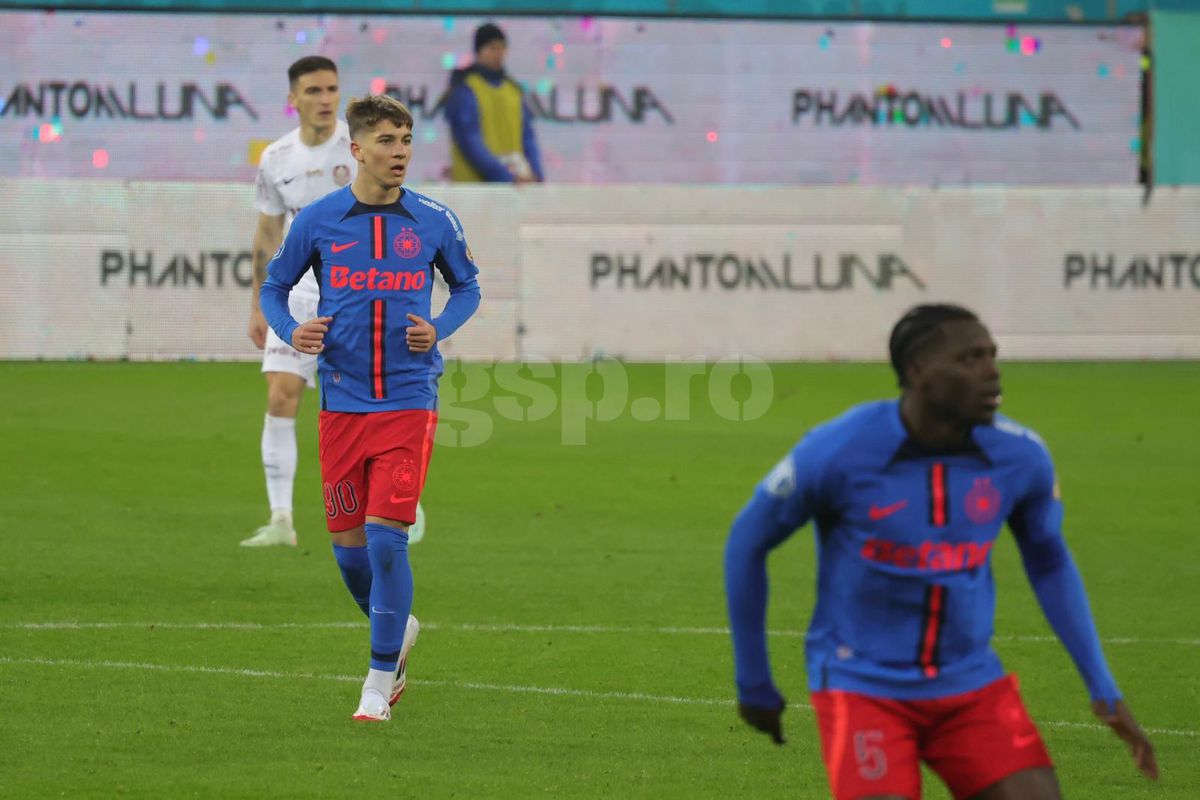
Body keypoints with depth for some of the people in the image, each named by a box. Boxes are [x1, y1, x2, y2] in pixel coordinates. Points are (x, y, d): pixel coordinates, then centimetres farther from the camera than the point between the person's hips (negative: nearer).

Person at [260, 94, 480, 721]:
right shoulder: (316, 221, 0)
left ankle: (381, 679, 0)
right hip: (341, 403, 2)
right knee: (348, 546, 6)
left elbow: (467, 286, 15)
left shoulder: (434, 222, 0)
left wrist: (439, 329, -4)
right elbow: (274, 287, 12)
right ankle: (397, 629, 36)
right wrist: (291, 332, -8)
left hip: (408, 402, -2)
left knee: (386, 537, -11)